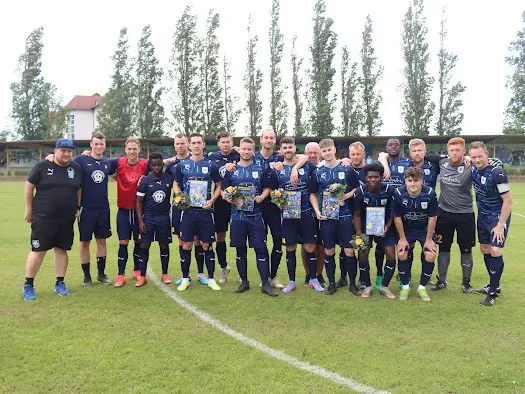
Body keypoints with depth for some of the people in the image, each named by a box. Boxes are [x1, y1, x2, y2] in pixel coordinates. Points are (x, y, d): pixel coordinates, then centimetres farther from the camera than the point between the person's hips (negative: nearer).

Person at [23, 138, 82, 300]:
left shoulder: (76, 168, 5)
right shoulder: (43, 166, -5)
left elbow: (79, 190, 16)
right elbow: (29, 187, -1)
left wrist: (77, 208, 10)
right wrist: (29, 210, 0)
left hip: (67, 219, 3)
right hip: (43, 218, -3)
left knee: (62, 250, 9)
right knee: (38, 250, -1)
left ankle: (60, 283, 21)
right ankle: (28, 285, 11)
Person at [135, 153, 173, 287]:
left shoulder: (170, 179, -2)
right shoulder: (145, 180, -3)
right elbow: (139, 202, 0)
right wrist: (140, 221, -7)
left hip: (164, 217, 0)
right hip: (148, 217, 0)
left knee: (164, 245, 8)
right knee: (144, 245, 0)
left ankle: (165, 274, 22)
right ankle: (142, 276, 8)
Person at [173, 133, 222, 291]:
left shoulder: (211, 165, 2)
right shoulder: (182, 165, 4)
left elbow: (219, 185, 9)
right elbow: (176, 184, 13)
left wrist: (212, 200, -6)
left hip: (205, 211, 0)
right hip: (188, 211, 0)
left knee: (207, 245, 4)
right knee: (186, 245, 3)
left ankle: (211, 279, 16)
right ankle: (185, 279, 17)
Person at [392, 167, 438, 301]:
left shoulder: (430, 193, -25)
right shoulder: (398, 193, -24)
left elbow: (432, 217, -13)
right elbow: (397, 217, -12)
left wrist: (429, 239, -8)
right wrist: (402, 238, -7)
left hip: (425, 229, 0)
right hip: (406, 229, 0)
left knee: (430, 256, -11)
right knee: (402, 254, -11)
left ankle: (422, 287, 9)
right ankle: (405, 287, 10)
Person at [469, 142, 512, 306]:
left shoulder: (496, 172, -24)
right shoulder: (473, 170, -5)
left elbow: (508, 201, -19)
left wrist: (500, 225, -18)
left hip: (498, 216, -7)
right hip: (483, 215, 7)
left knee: (495, 252, -13)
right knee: (485, 250, 12)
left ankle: (492, 292, -1)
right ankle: (494, 285, 28)